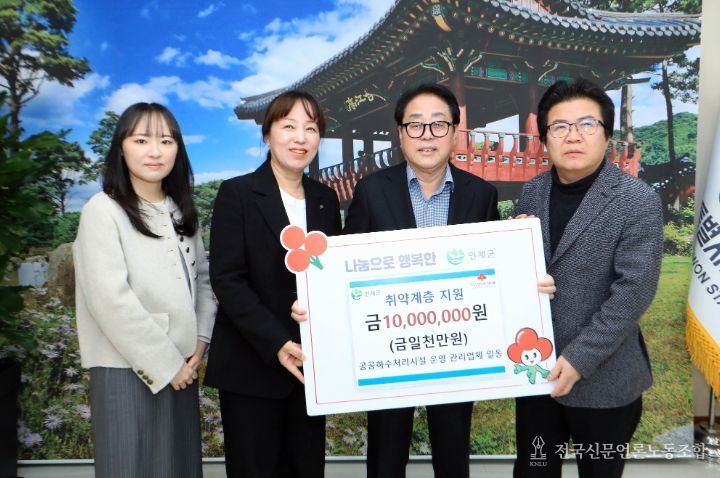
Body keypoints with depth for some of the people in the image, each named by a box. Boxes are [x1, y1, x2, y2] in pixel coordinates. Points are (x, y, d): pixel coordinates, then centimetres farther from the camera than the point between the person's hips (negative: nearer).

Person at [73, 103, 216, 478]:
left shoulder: (181, 212, 10)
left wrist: (200, 341, -1)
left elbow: (202, 280, 14)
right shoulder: (103, 210, -9)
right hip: (127, 370, -5)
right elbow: (110, 299, -16)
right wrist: (164, 363, -13)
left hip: (181, 368, 6)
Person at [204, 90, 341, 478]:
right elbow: (226, 279, -12)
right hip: (251, 364, -4)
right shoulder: (237, 193, -5)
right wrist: (276, 343, -20)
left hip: (309, 362, 5)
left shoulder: (326, 199, 10)